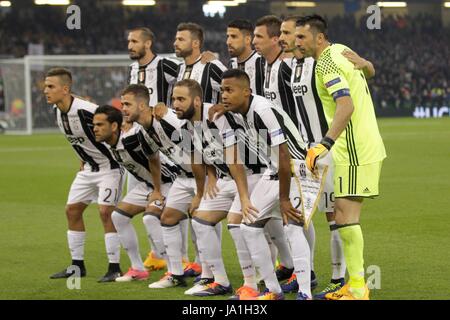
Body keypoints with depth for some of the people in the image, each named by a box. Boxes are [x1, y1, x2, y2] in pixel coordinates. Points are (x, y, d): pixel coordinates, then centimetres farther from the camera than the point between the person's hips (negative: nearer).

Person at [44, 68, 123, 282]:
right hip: (88, 168, 9)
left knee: (105, 211, -15)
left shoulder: (85, 110, -29)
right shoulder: (57, 111, -2)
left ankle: (115, 268, -7)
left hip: (109, 166, -9)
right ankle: (77, 265, 17)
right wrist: (83, 162, 18)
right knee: (72, 210, 8)